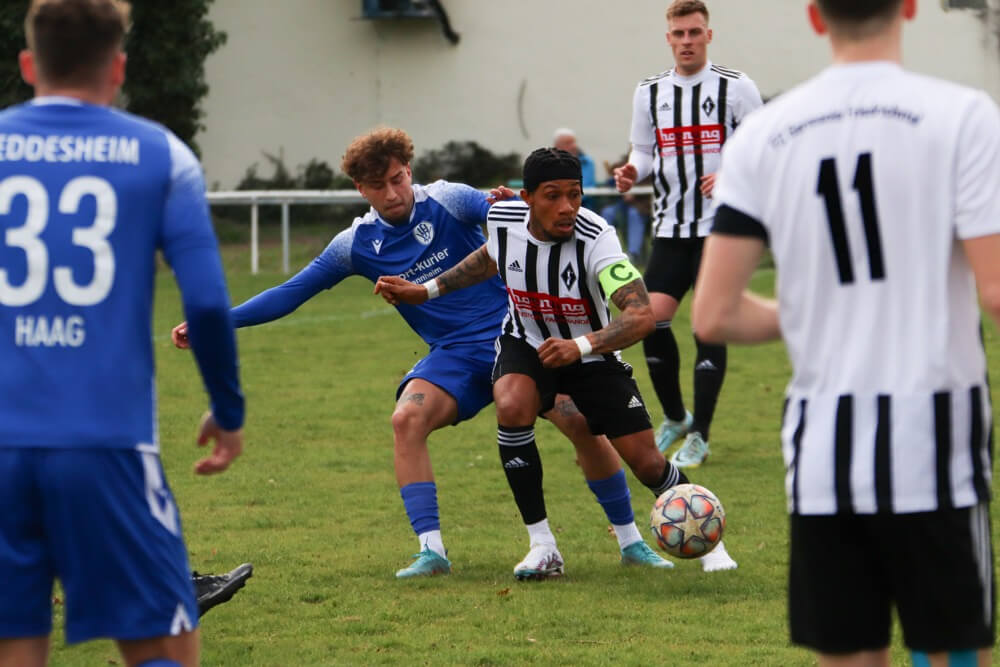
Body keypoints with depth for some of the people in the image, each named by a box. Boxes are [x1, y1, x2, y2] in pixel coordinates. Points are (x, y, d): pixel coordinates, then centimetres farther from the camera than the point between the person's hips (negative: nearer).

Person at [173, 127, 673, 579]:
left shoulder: (448, 201, -8)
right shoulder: (358, 245, 1)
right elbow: (291, 294, 5)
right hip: (455, 353, 3)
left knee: (578, 420, -18)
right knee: (407, 419, -25)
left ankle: (630, 542, 0)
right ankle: (431, 550, -20)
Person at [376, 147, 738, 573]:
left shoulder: (595, 238, -32)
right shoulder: (503, 219, -17)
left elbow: (641, 315, -41)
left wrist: (581, 346, -54)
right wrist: (426, 290, 8)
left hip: (592, 355, -2)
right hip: (527, 345, 2)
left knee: (646, 462, -6)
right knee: (512, 408, -32)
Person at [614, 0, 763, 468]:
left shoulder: (735, 87, -3)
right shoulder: (650, 92, 9)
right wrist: (633, 172, -4)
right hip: (671, 229, 4)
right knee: (652, 319, -8)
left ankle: (699, 435, 2)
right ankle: (673, 418, 15)